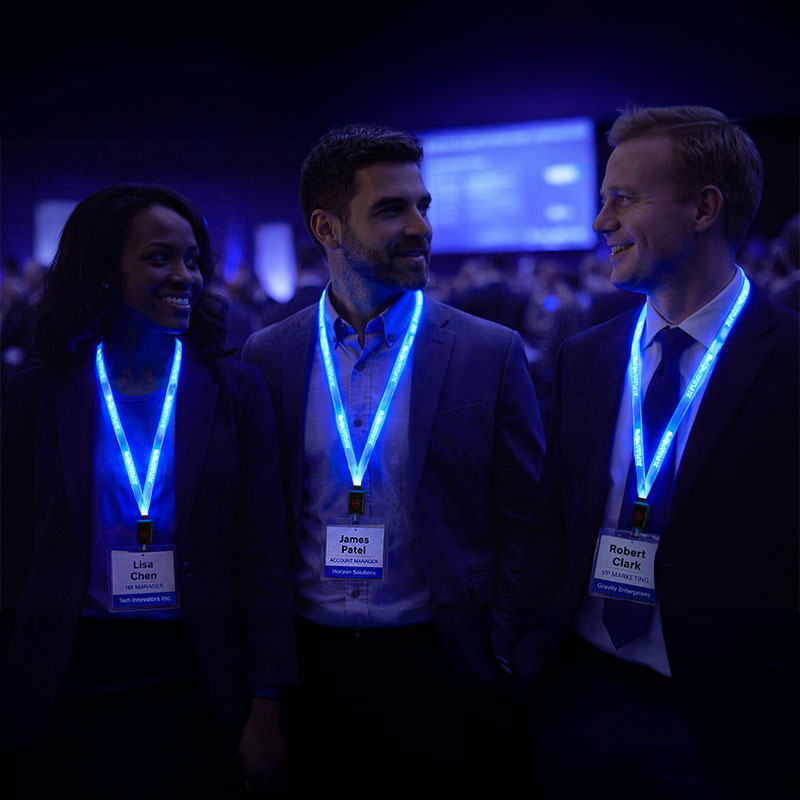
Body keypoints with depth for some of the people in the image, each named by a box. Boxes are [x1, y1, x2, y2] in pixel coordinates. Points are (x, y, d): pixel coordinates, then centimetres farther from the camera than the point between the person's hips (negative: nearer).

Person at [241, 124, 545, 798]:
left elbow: (524, 525, -1)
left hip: (439, 667, -1)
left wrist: (502, 665, -5)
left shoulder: (492, 354, -3)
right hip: (307, 667, 2)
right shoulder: (267, 357, 3)